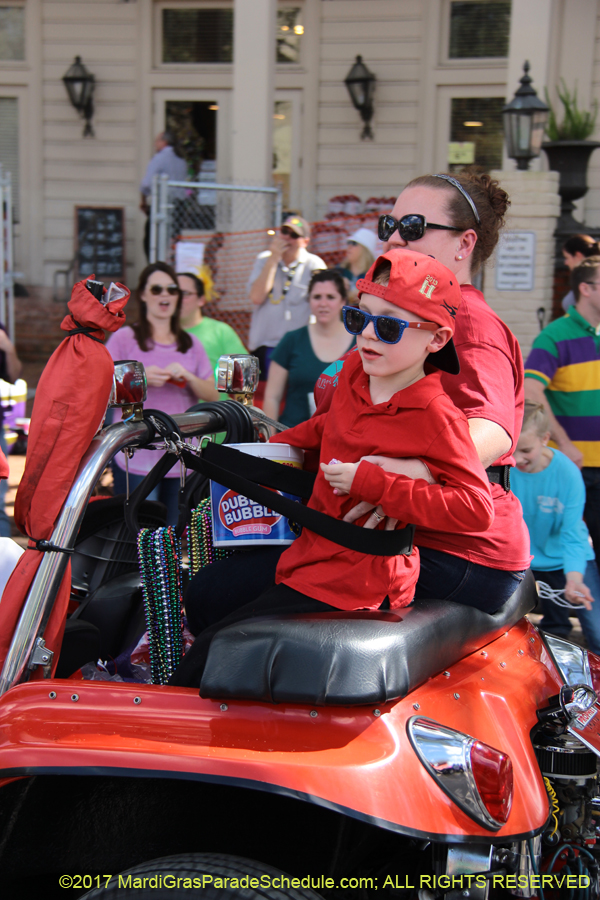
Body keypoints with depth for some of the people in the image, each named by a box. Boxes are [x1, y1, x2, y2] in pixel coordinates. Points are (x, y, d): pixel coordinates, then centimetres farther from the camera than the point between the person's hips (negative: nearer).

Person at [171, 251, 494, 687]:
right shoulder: (355, 373, 6)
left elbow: (476, 508, -25)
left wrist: (371, 483, -26)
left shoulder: (436, 415, -18)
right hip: (311, 552, 9)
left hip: (354, 587, -9)